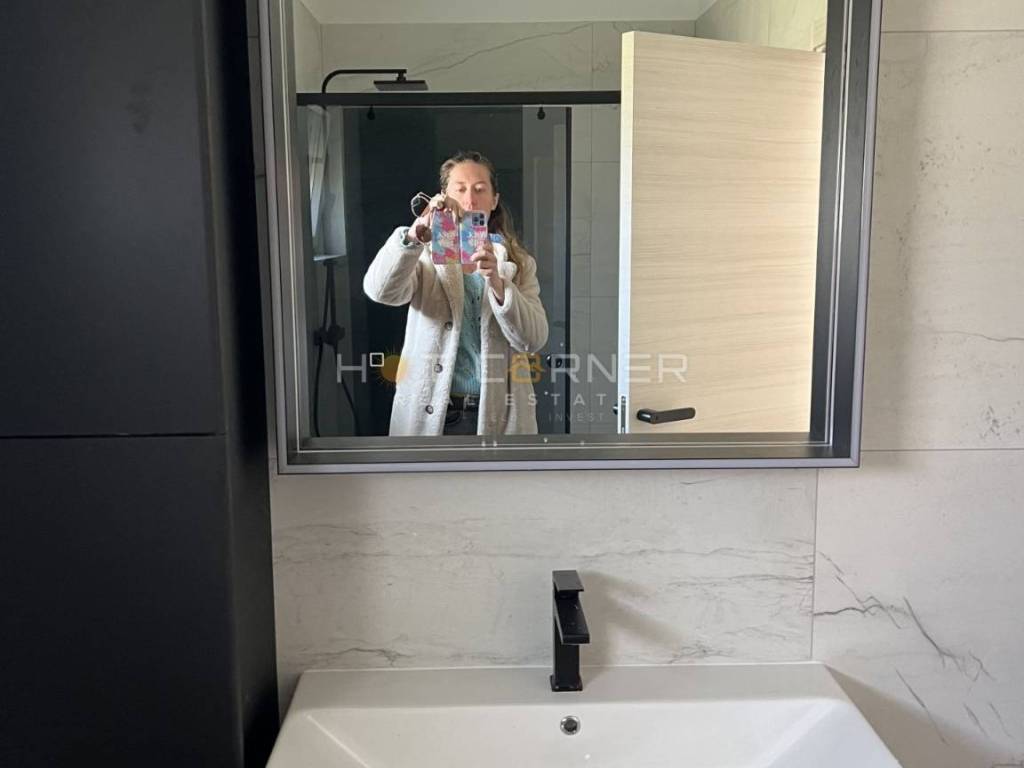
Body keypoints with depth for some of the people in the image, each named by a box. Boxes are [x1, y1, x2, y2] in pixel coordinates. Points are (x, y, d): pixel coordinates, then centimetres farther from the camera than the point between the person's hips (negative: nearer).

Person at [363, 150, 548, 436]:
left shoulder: (518, 264, 7)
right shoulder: (425, 256, 4)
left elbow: (533, 338, -8)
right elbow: (379, 290, -17)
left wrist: (497, 283, -23)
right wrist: (415, 234, -32)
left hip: (498, 415, 1)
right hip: (433, 414, -1)